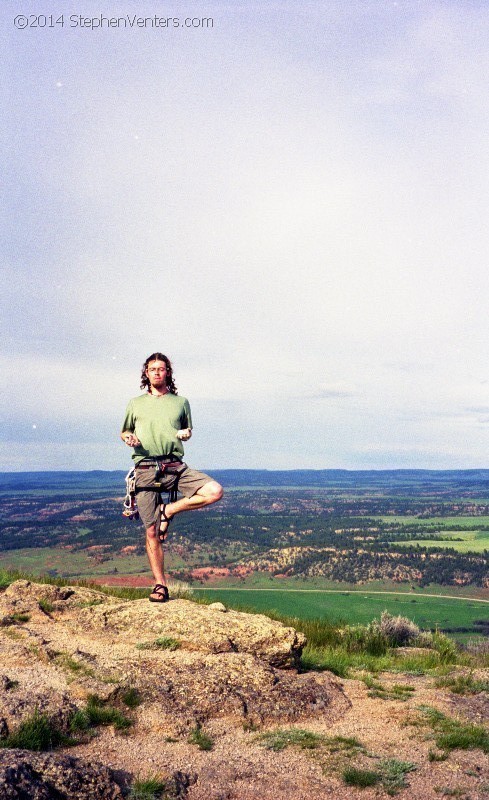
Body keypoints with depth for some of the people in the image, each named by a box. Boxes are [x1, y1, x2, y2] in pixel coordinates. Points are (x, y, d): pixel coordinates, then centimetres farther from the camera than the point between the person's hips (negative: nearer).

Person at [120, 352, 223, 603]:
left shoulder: (180, 402, 14)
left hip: (175, 467, 1)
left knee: (215, 491, -23)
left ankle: (168, 511, -4)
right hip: (145, 469, -1)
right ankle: (160, 586, 11)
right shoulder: (135, 403, 14)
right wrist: (130, 438, -1)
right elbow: (124, 432, 22)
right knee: (152, 532, -1)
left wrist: (186, 434, 0)